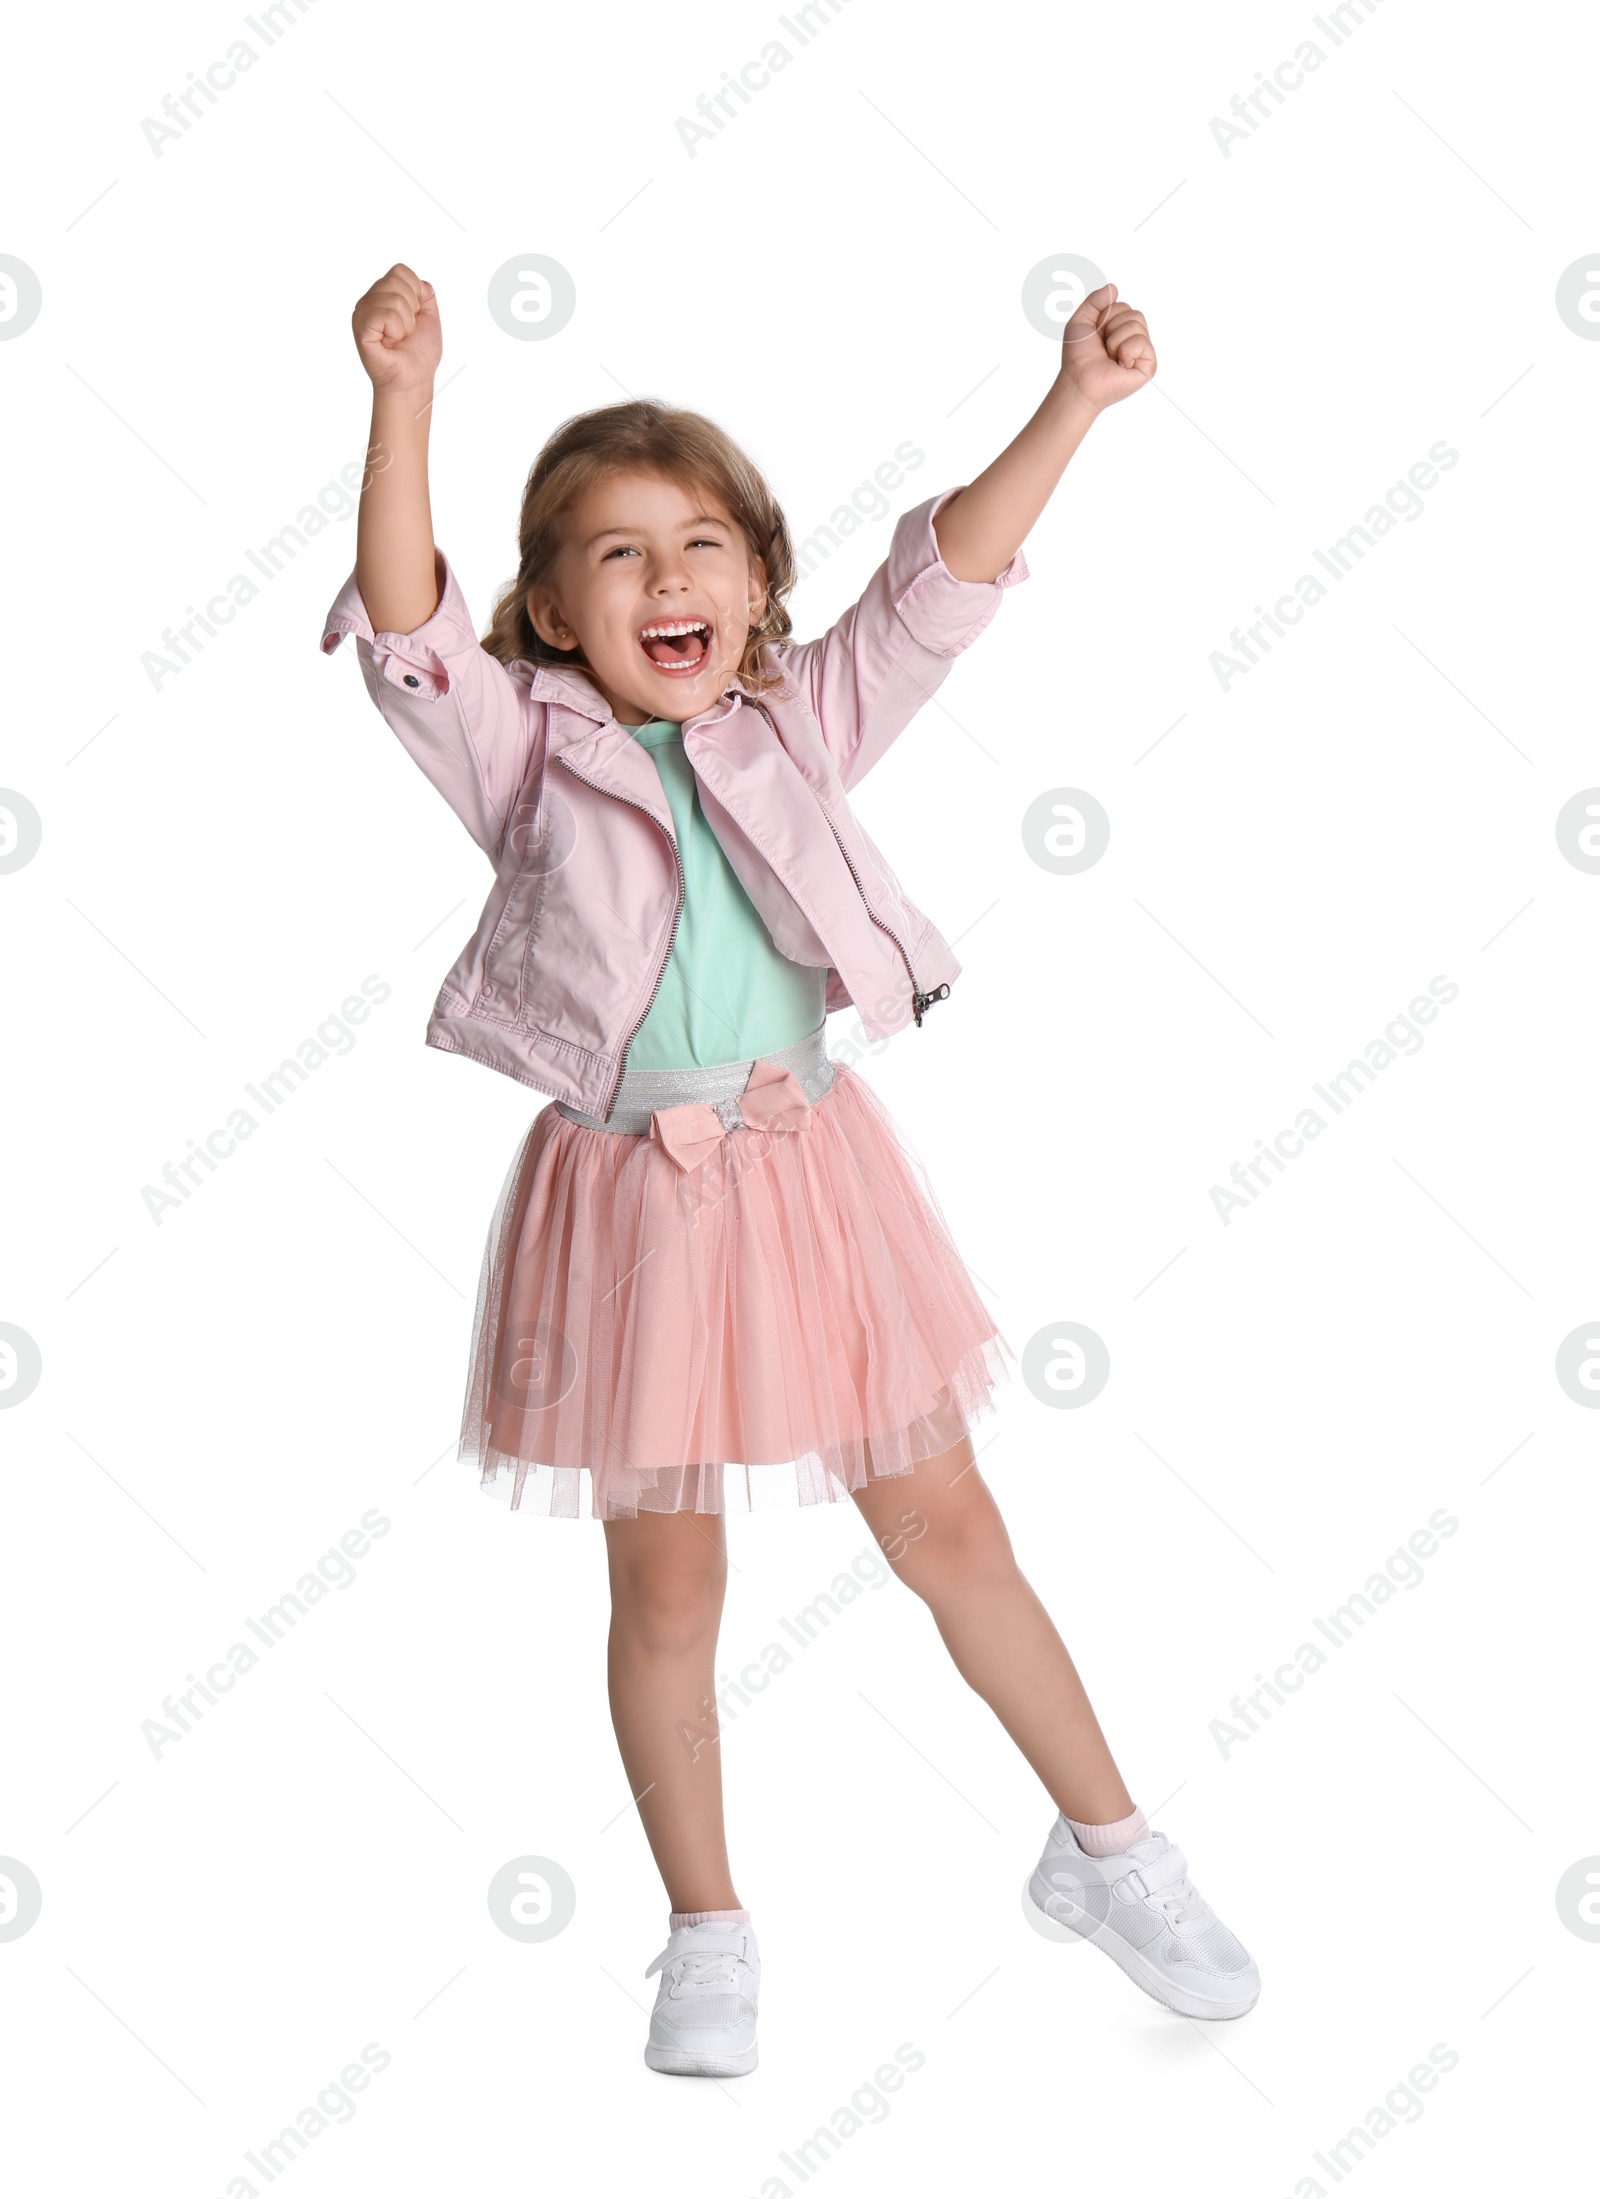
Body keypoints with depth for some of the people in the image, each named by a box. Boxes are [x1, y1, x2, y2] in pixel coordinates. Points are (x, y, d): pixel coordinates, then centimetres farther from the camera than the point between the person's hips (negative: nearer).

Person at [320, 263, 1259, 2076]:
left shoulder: (796, 731, 6)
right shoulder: (530, 757, -1)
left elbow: (945, 581, 1)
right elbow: (404, 625, -16)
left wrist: (1071, 405, -8)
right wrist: (404, 400, -26)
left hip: (812, 1176, 2)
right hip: (633, 1197, -2)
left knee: (953, 1535, 12)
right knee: (668, 1592, 10)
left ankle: (1107, 1854, 29)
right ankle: (708, 1935, 28)